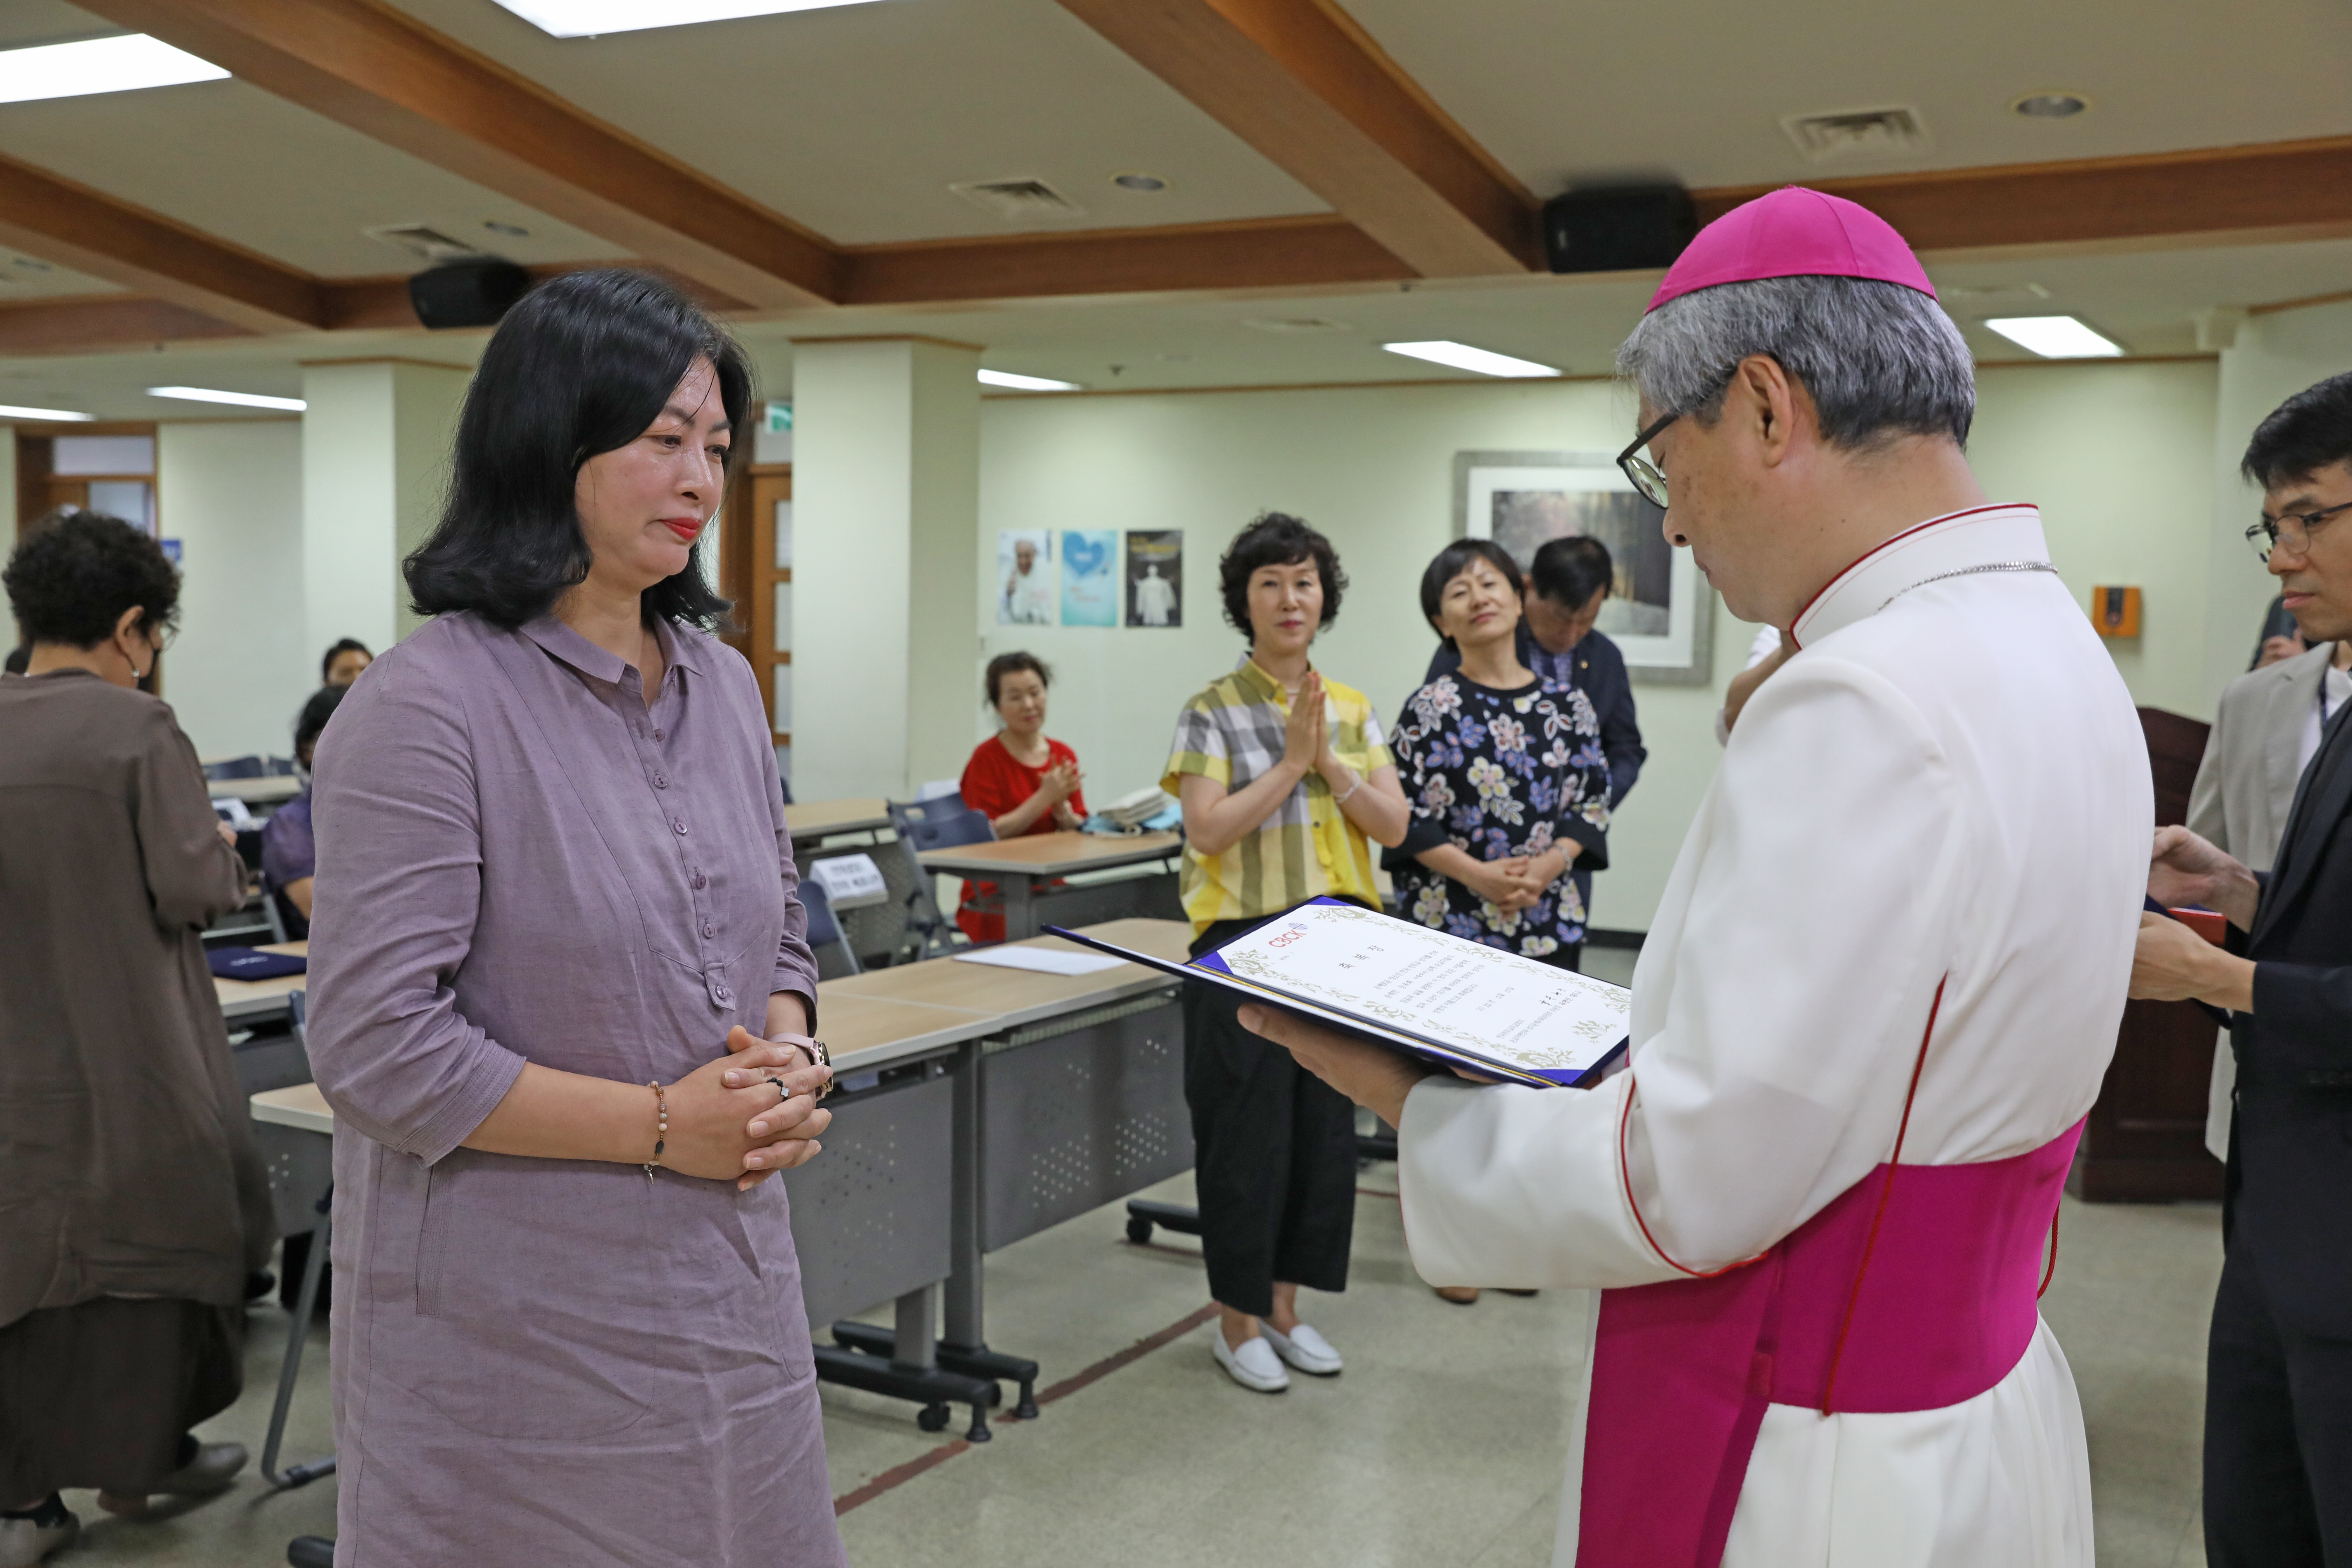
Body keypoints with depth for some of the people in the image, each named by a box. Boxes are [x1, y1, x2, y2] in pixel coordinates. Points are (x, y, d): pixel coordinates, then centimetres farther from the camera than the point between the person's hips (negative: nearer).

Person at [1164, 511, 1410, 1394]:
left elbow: (1393, 825, 2)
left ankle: (1284, 1308, 26)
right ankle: (1238, 1322, 16)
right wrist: (1290, 761, -17)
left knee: (1324, 1124, 11)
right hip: (1245, 940, -5)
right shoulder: (1215, 711, -5)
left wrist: (1326, 761, -11)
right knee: (1247, 1131, 1)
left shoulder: (1353, 710, 9)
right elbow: (1206, 830, -16)